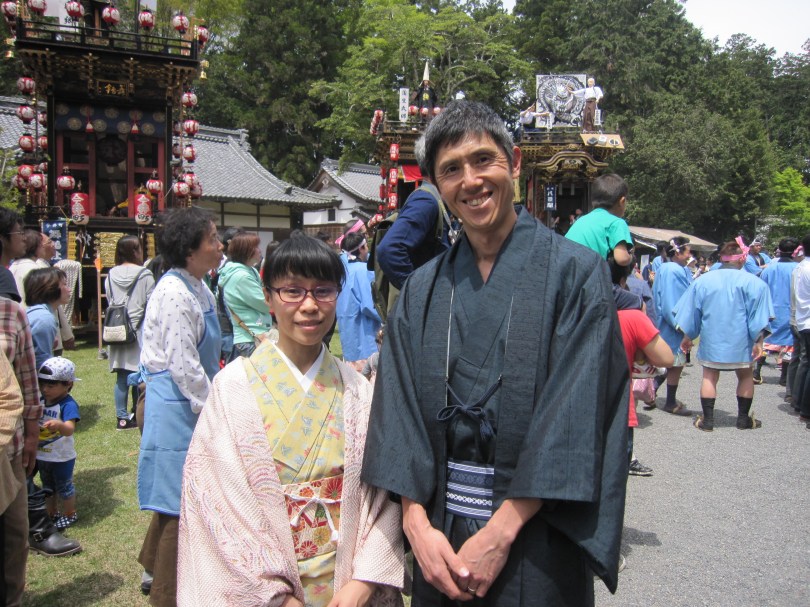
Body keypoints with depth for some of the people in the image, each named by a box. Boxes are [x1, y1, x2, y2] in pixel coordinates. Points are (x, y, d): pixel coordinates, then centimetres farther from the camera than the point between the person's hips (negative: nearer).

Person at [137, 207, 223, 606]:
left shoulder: (198, 289, 10)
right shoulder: (174, 293, -20)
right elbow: (183, 367, -22)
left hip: (193, 406, 10)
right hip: (177, 409, -10)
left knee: (178, 496, 23)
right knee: (182, 503, 1)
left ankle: (155, 569, 43)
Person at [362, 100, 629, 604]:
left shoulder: (575, 272, -8)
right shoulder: (423, 289, 4)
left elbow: (576, 413, -14)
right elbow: (399, 406, -1)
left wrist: (501, 532, -17)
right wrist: (417, 523, -11)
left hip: (536, 536, -3)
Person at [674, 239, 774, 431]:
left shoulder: (703, 280, 0)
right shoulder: (753, 283, -8)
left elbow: (690, 311, 6)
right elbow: (758, 316, -8)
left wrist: (687, 336, 16)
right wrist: (758, 341, -1)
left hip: (711, 340, 1)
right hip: (740, 341, -1)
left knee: (709, 376, 9)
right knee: (746, 376, 17)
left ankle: (707, 420, 6)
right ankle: (743, 418, 23)